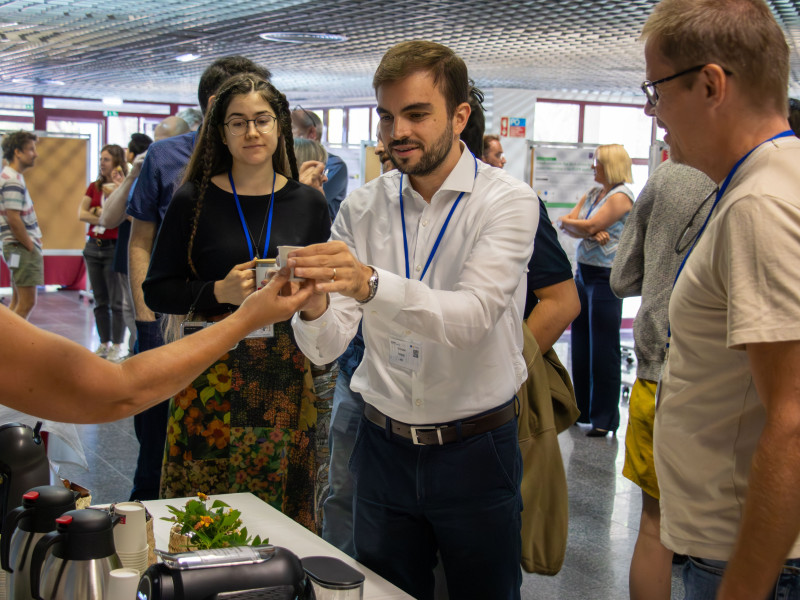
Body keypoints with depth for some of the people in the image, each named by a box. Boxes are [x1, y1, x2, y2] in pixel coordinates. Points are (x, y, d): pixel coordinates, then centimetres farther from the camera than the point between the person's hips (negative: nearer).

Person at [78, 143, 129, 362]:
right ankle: (104, 344, 19)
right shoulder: (94, 187, 11)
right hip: (94, 246, 6)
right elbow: (81, 214, 3)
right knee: (100, 301, 11)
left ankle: (118, 345, 5)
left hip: (114, 248, -6)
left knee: (117, 301, -3)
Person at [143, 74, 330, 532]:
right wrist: (220, 292, -14)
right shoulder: (195, 201, 2)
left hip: (286, 374, 2)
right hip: (212, 373, -1)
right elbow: (157, 292, 2)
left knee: (282, 502, 3)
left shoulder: (308, 203, 8)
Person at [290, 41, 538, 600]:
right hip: (384, 444, 3)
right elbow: (328, 347, -6)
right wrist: (314, 308, -29)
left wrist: (369, 283, -43)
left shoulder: (508, 201, -11)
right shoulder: (362, 207, 0)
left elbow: (470, 317, -27)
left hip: (475, 450, -3)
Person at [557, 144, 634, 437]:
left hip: (605, 277, -8)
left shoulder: (621, 196, -10)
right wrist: (591, 233, -13)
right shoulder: (592, 194, 14)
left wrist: (568, 223, 2)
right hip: (583, 272, 8)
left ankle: (605, 418, 4)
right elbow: (567, 224, 5)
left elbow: (589, 226, -17)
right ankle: (582, 409, 22)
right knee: (580, 344, 12)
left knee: (603, 349, -4)